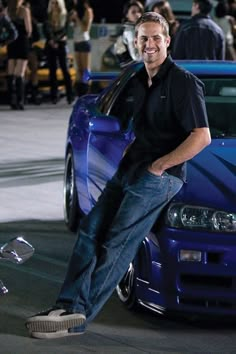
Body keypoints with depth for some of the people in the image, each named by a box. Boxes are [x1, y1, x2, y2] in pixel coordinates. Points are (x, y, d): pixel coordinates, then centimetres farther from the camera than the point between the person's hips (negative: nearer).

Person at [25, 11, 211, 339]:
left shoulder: (183, 82, -11)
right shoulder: (140, 81, 16)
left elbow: (202, 137, -18)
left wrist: (159, 165, -15)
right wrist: (130, 157, 11)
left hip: (159, 175, -9)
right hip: (131, 166, 9)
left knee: (116, 244, -12)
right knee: (91, 228, -3)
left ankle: (77, 319, -11)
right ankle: (71, 305, -8)